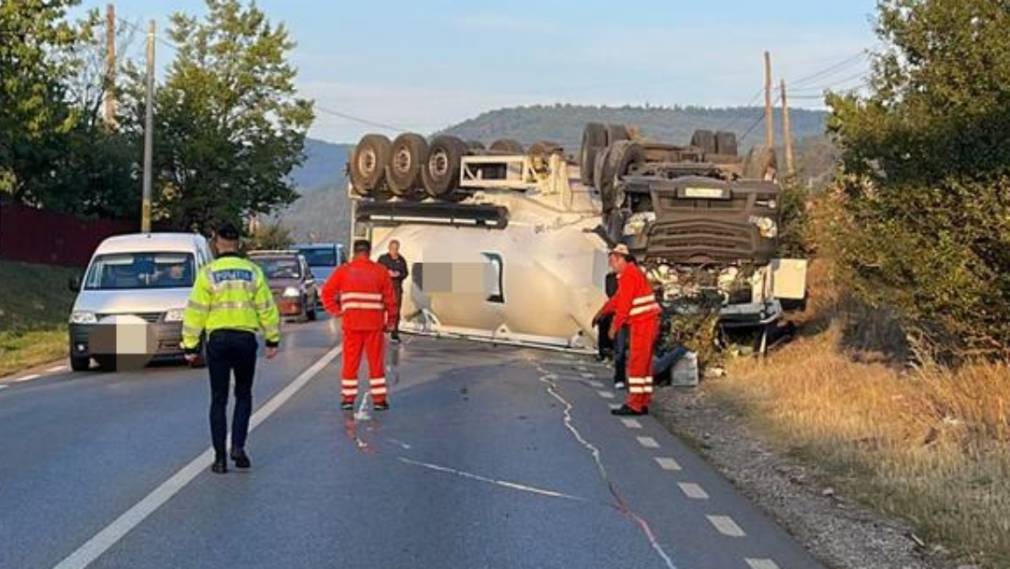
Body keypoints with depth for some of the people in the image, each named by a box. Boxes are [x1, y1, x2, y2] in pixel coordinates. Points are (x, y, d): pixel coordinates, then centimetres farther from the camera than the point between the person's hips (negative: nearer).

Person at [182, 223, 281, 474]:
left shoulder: (208, 273, -3)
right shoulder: (253, 272, 2)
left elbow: (196, 312, -5)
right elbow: (266, 308, 3)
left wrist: (190, 346, 0)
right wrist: (272, 340, 11)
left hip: (218, 340, -1)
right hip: (246, 339, 1)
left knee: (219, 400, 6)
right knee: (243, 395, 17)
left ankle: (220, 458, 5)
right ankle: (238, 446, 2)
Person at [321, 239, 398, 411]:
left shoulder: (343, 270, 3)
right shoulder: (380, 271, 3)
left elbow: (327, 292, 0)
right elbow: (390, 298, 1)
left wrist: (335, 311, 4)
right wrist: (390, 321, 8)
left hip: (351, 323, 1)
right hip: (374, 324, -1)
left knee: (350, 362, 9)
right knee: (376, 362, 7)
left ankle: (348, 398, 12)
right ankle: (379, 399, 9)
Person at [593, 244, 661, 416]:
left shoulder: (629, 275, -14)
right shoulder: (632, 272, 18)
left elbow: (624, 303, -18)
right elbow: (618, 298, 29)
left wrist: (614, 326, -13)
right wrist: (603, 311, 34)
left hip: (642, 323, -10)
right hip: (647, 323, 10)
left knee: (636, 364, -9)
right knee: (644, 364, 11)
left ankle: (634, 405, -9)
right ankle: (643, 404, 14)